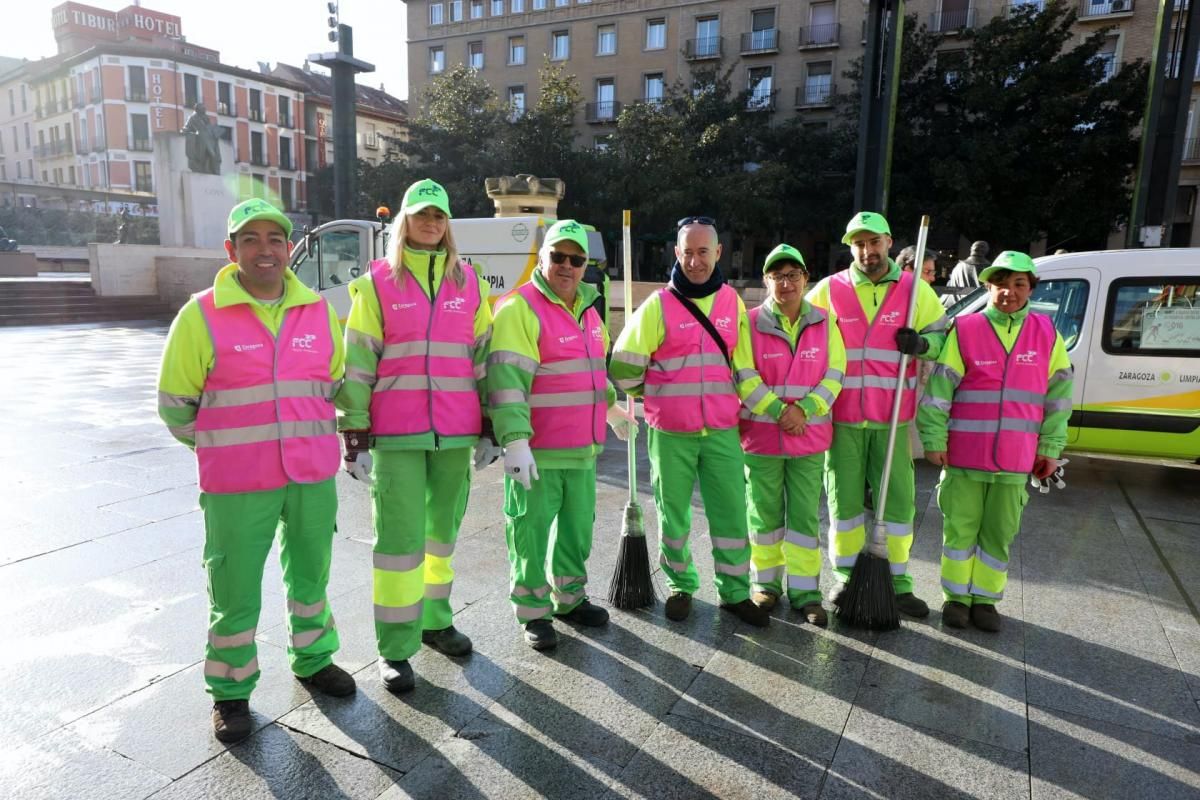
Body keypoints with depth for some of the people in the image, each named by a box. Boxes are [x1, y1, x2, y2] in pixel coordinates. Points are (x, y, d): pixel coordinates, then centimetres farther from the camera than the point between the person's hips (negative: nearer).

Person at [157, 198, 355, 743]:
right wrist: (222, 450, 9)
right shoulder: (201, 316, -8)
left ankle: (314, 660, 40)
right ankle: (231, 692, 28)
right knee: (235, 591, 7)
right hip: (237, 484, -3)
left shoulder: (320, 312, 3)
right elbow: (175, 402, 0)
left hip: (314, 475, 4)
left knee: (311, 574, 19)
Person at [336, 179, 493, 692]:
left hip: (455, 434, 3)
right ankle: (395, 649, 10)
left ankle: (434, 620, 33)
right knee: (400, 538, -3)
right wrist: (355, 436, -4)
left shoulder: (469, 282, 10)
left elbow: (484, 355, 12)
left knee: (443, 529, 14)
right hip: (397, 436, -3)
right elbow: (357, 363, 0)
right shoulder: (377, 282, 2)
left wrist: (490, 426, 10)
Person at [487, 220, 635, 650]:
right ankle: (534, 613, 20)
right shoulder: (520, 308, -12)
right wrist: (515, 440, -28)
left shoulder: (587, 310, 15)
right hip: (536, 451, -8)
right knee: (531, 531, 4)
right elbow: (507, 379, -21)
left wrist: (612, 408, 35)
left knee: (578, 528, 18)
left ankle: (570, 597, 36)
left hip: (583, 448, 8)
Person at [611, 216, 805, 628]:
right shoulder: (659, 305, -7)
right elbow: (625, 367, -4)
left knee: (732, 513, 7)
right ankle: (680, 586, 29)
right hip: (670, 435, -2)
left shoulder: (732, 302, 6)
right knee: (673, 514, 10)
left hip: (722, 432, 3)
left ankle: (735, 592, 23)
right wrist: (658, 396, 8)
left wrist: (777, 409, 2)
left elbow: (743, 370, 10)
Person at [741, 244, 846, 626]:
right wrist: (777, 412, -7)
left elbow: (834, 375, 1)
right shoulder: (751, 323, -4)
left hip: (810, 438, 2)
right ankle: (766, 583, 27)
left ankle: (805, 590, 18)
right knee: (765, 513, 10)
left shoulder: (824, 324, 3)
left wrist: (805, 409, -12)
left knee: (805, 516, 6)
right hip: (761, 438, -1)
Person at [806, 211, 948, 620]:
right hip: (842, 418, 0)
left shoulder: (915, 288, 5)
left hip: (893, 419, 1)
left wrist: (921, 344, -10)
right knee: (844, 499, 5)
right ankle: (846, 578, 20)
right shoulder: (828, 290, 3)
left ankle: (897, 582, 20)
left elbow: (941, 334, 14)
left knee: (898, 500, 4)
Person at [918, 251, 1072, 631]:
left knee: (1000, 533, 11)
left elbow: (1058, 395, 9)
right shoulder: (965, 330, -3)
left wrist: (1050, 449, 7)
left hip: (1015, 459, 2)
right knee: (960, 528, 7)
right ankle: (956, 597, 22)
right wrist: (934, 439, -8)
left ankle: (985, 599, 26)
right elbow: (939, 388, -5)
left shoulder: (1047, 334, 5)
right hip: (963, 455, -2)